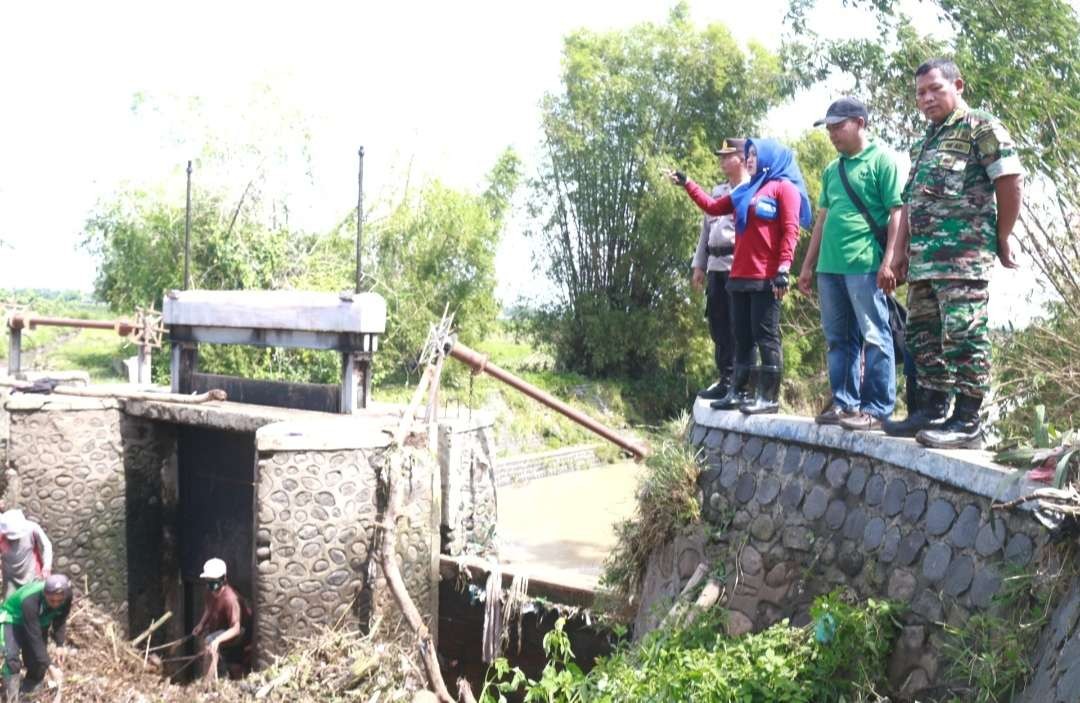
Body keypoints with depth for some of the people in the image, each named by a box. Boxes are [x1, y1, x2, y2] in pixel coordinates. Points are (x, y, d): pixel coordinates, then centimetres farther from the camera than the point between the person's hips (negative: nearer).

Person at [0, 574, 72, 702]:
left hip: (39, 622, 5)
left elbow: (60, 620, -8)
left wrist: (60, 644, -21)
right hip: (12, 618, -5)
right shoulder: (30, 601, -44)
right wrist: (49, 666, -43)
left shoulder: (66, 597, -29)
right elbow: (34, 638, -41)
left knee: (36, 662, 3)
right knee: (12, 658, -25)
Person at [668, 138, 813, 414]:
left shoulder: (784, 187, 0)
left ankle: (769, 397, -5)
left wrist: (783, 268, -18)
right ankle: (739, 391, 12)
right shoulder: (745, 191, 23)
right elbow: (713, 207, 25)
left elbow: (790, 230, -9)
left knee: (766, 335, -7)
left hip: (767, 277, -8)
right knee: (743, 337, 8)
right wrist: (686, 184, 22)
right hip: (740, 276, 8)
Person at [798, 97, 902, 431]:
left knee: (874, 337, -4)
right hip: (830, 266, 8)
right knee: (839, 339, 10)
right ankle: (844, 402, 18)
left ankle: (876, 409, -1)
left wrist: (889, 260, -16)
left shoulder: (882, 160, -2)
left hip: (866, 265, -8)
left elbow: (897, 213, -8)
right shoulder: (831, 169, 20)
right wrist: (808, 265, 20)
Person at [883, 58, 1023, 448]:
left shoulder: (982, 127, -2)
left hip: (965, 254, -9)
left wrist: (1001, 239, -5)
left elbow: (1010, 181, -7)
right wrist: (900, 249, 18)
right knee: (923, 334, 10)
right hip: (924, 255, 9)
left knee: (963, 333, -11)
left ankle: (968, 420, -7)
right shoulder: (925, 141, 22)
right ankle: (933, 410, 19)